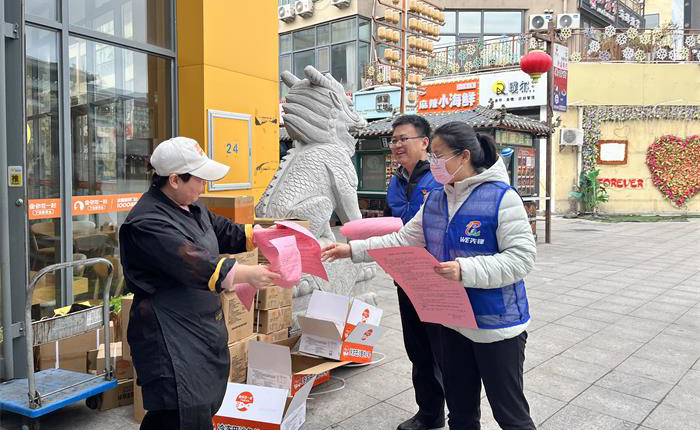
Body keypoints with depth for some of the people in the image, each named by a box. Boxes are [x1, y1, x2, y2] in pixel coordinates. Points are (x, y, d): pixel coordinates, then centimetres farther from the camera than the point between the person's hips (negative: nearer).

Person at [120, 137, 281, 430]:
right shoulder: (148, 222, -19)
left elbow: (226, 233, 23)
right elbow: (195, 265, -26)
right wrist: (246, 275, -23)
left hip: (202, 328, 10)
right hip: (171, 337, -9)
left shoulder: (191, 208, 11)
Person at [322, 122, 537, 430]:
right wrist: (353, 250, 3)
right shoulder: (435, 201, 6)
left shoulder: (501, 197, -16)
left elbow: (521, 257, -20)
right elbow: (403, 240, 9)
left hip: (496, 325, -6)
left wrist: (466, 270, -31)